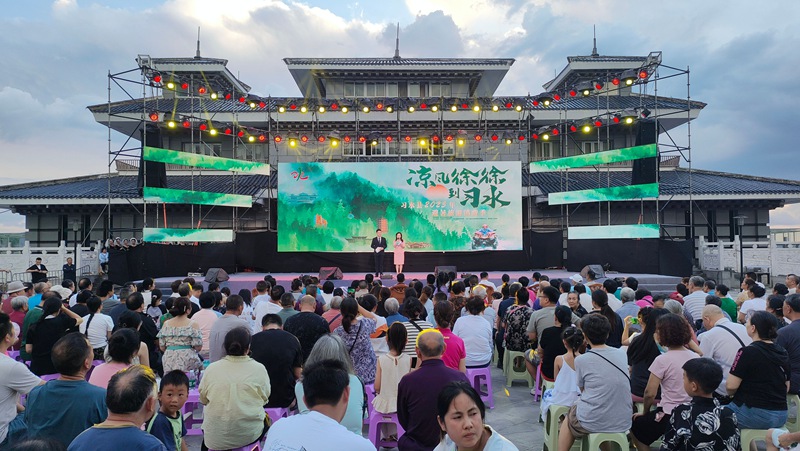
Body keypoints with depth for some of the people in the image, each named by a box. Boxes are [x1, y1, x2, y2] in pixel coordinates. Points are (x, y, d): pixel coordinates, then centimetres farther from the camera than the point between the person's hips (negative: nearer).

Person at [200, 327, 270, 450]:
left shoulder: (211, 369, -6)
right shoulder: (259, 369, -10)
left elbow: (203, 399, 6)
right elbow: (264, 398, 1)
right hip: (250, 435, -1)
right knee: (265, 418, 28)